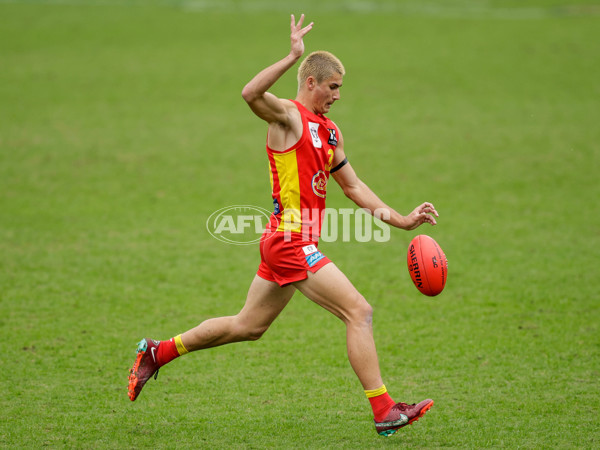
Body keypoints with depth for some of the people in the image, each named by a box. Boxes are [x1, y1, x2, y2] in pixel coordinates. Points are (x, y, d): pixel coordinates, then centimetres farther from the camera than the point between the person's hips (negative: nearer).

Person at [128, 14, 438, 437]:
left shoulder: (329, 132, 18)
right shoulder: (288, 115, -9)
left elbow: (353, 186, 23)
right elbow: (251, 94, -30)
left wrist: (403, 220, 16)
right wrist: (292, 57, -37)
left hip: (287, 243, 10)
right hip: (292, 242, -10)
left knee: (247, 326, 18)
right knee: (359, 311, -11)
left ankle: (158, 352, 28)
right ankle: (384, 411, -9)